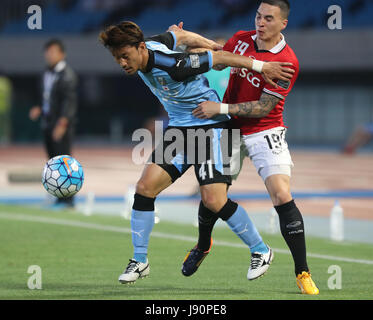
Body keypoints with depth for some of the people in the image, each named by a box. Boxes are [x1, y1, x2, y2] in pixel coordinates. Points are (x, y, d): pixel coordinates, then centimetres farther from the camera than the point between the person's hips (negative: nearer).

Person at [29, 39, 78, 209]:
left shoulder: (67, 74, -10)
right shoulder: (47, 73, 15)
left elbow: (69, 100, -16)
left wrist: (62, 123, -22)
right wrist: (40, 109, 8)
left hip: (62, 123, -8)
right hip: (48, 122, 8)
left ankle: (67, 199, -7)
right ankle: (61, 198, 15)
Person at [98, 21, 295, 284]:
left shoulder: (172, 67, -30)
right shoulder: (147, 47, -6)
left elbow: (218, 58, -22)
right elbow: (180, 36, 10)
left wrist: (261, 66, -16)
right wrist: (212, 45, 12)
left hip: (210, 125, -8)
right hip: (179, 127, 8)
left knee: (213, 201, -16)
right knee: (145, 187, -4)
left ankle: (261, 251, 6)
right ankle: (139, 261, 7)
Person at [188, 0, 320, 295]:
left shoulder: (286, 62, -17)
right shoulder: (241, 39, 1)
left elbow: (264, 108, -19)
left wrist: (220, 108, -24)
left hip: (264, 134, -5)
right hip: (229, 130, 5)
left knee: (282, 197, -18)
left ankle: (303, 273, -12)